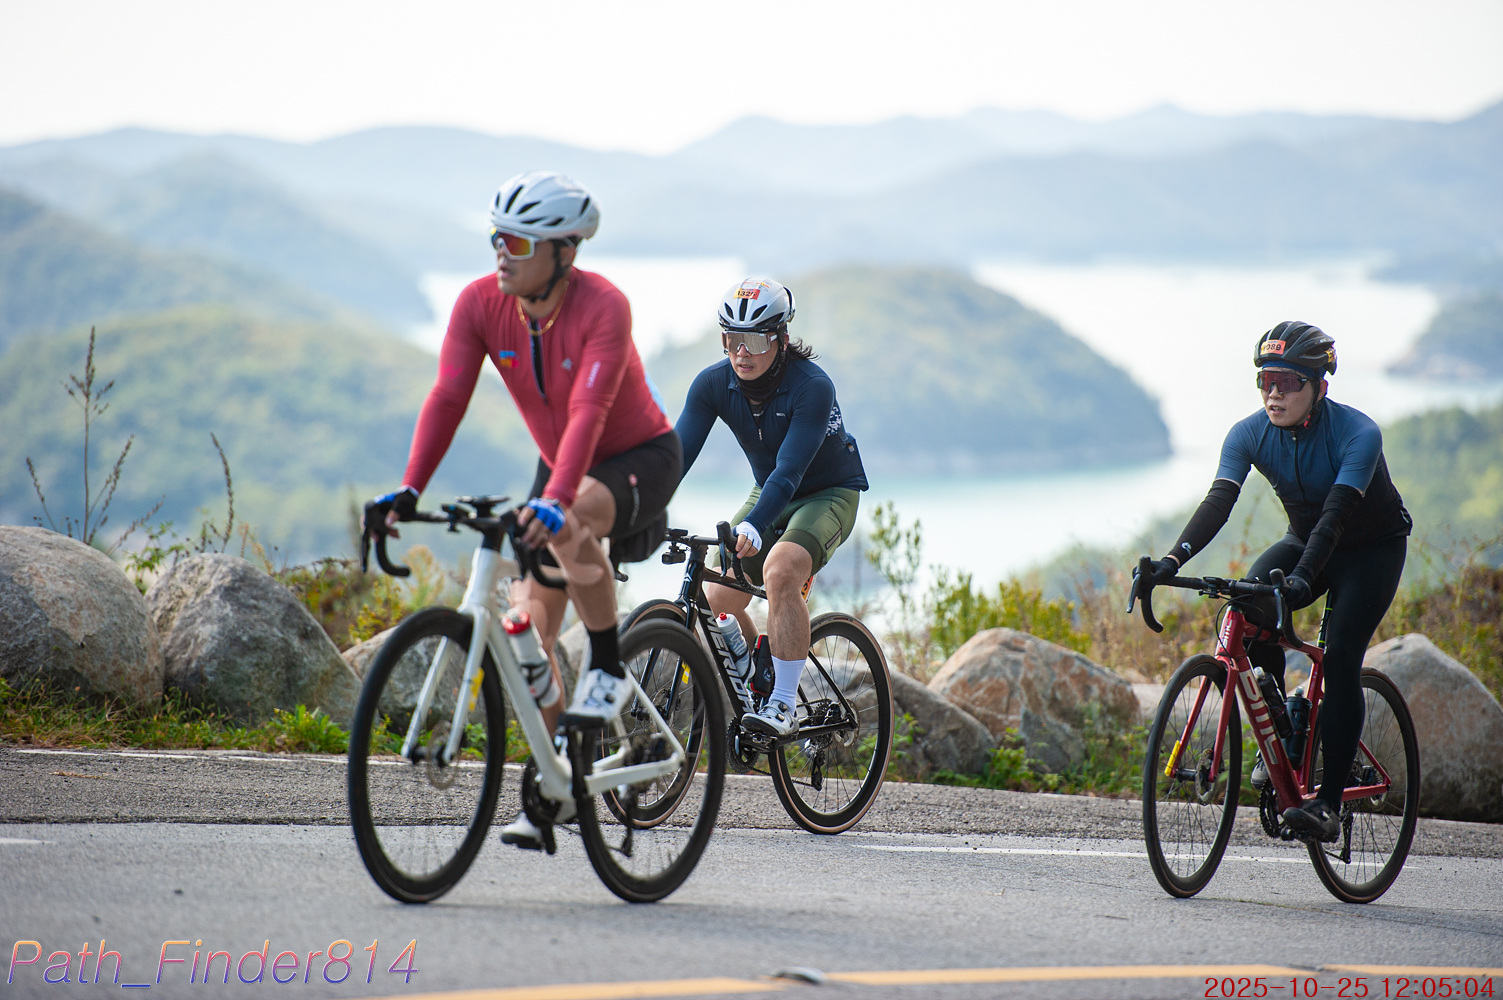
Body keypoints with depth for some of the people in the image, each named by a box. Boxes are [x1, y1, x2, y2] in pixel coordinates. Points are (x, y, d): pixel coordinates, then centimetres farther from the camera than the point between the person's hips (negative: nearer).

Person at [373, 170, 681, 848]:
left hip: (640, 458, -6)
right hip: (561, 463, 6)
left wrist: (556, 500, -52)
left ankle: (608, 670, -19)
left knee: (567, 527, -39)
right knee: (528, 628, -2)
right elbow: (447, 397, -19)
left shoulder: (603, 308, -28)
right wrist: (409, 489, -32)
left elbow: (588, 412, -39)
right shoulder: (481, 303, -13)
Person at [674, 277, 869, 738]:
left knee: (781, 571, -33)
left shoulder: (812, 386, -29)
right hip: (769, 492, 6)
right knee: (718, 598, -8)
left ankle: (783, 707, -26)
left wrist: (753, 529, -54)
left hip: (829, 494, -6)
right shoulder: (713, 384, -15)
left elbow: (790, 470, -38)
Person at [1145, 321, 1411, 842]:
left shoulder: (1358, 433, -29)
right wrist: (1173, 558, -45)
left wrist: (1303, 576, -56)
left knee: (1339, 656, -23)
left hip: (1373, 549, -4)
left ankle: (1329, 802, -21)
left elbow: (1337, 513, -40)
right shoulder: (1250, 434, -16)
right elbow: (1218, 501, -28)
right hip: (1305, 541, 4)